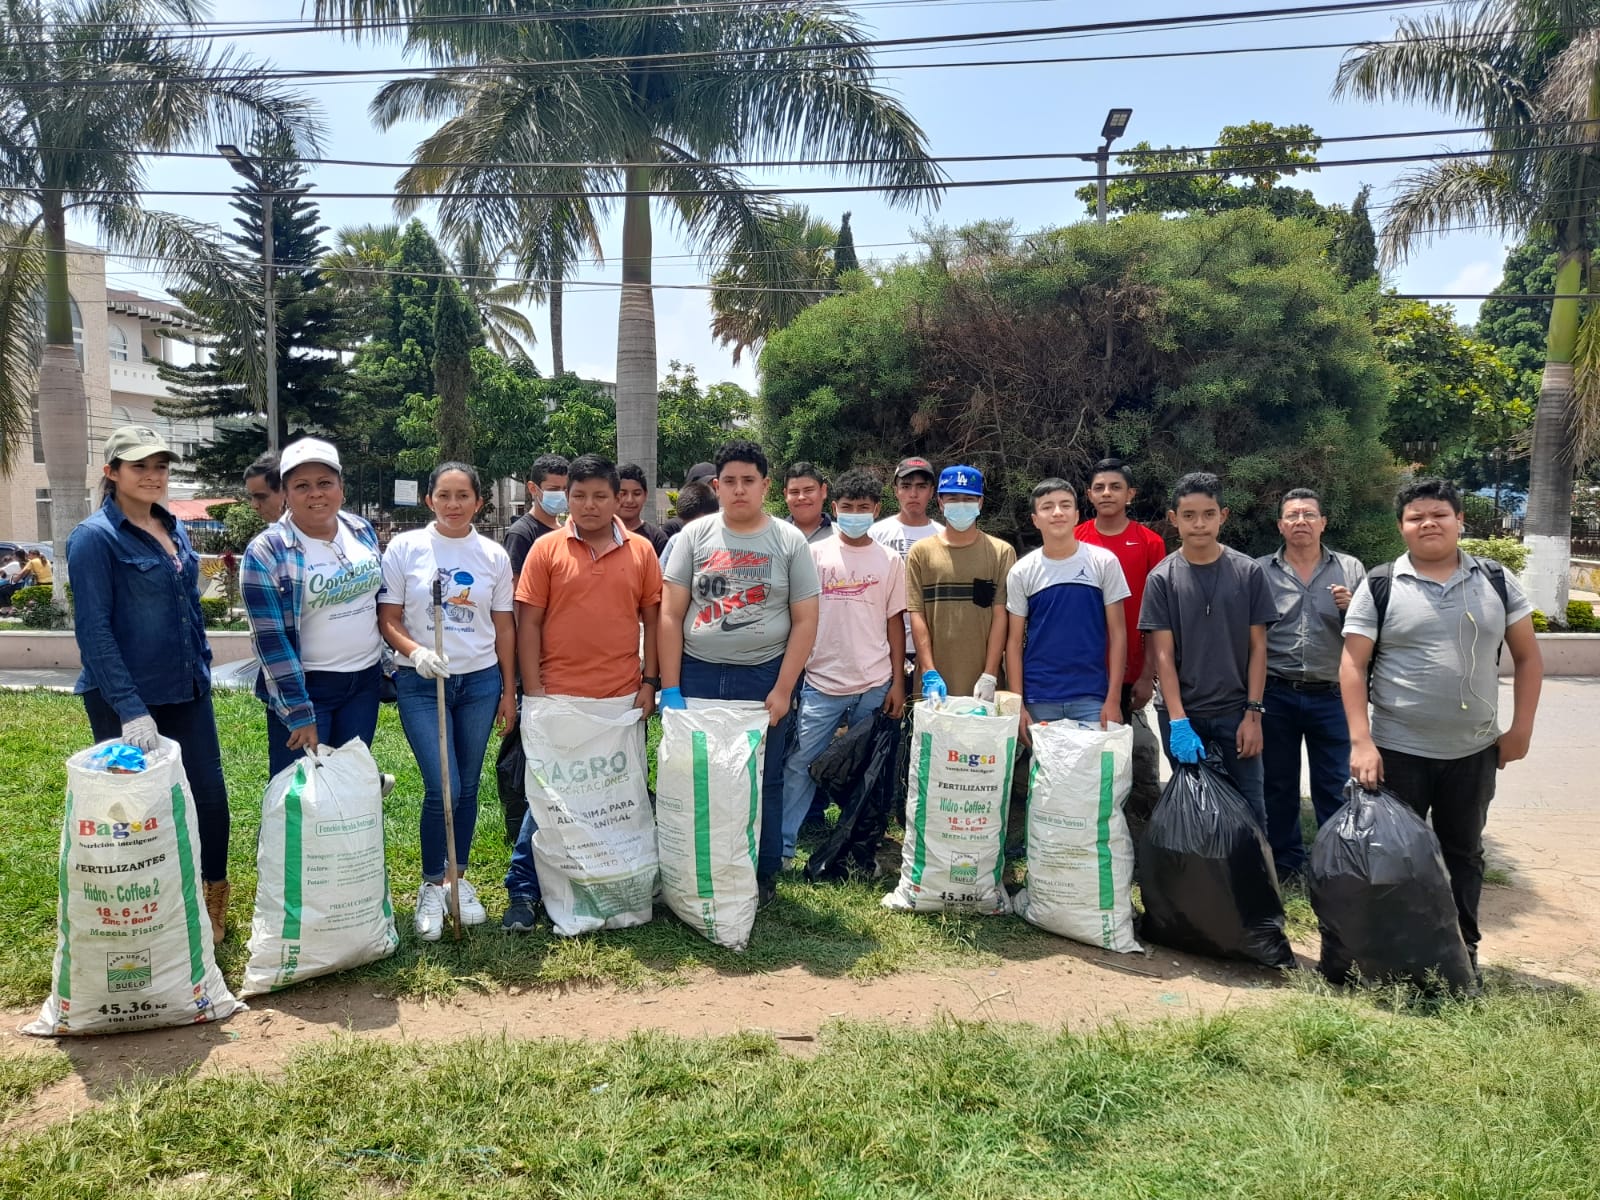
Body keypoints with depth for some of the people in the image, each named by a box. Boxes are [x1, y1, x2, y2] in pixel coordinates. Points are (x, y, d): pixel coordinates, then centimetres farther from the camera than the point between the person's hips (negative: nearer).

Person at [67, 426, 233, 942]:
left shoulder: (174, 528, 8)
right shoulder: (95, 537, -12)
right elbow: (93, 629, -17)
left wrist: (202, 669, 15)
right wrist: (130, 709, -22)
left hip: (187, 692, 6)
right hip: (127, 701, -6)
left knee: (210, 798, 8)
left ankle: (212, 909, 27)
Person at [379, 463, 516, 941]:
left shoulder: (494, 556, 4)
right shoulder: (405, 547, -2)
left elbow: (504, 627, 8)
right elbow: (388, 618, -2)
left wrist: (509, 691, 7)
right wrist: (415, 652, -21)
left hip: (480, 681, 3)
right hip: (421, 685, -2)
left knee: (467, 788, 10)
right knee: (443, 789, -8)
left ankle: (459, 879, 28)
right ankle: (431, 885, 14)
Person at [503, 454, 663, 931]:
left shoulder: (641, 551, 4)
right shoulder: (546, 549, 0)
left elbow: (653, 621, 8)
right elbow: (528, 623, -1)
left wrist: (649, 683, 1)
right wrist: (533, 690, -6)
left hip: (623, 700, 2)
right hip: (558, 699, -2)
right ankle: (523, 892, 18)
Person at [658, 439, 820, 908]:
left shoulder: (789, 541, 2)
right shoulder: (694, 536, 4)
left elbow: (805, 621, 0)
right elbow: (670, 615, 3)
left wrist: (782, 691, -7)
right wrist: (670, 688, -3)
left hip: (764, 676, -1)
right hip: (698, 675, 1)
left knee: (762, 783, 6)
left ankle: (763, 877, 22)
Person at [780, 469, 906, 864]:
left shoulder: (890, 561, 6)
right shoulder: (815, 554, 3)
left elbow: (895, 622, 7)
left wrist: (898, 682, 2)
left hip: (875, 686, 1)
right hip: (820, 682, -1)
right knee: (799, 765, -2)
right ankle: (781, 847, 7)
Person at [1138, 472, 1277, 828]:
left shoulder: (1249, 572, 1)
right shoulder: (1162, 578, -2)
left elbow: (1257, 647, 2)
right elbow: (1163, 654, -4)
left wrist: (1253, 714, -4)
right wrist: (1178, 721, -12)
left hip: (1235, 711, 0)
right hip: (1181, 713, 0)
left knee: (1250, 806, 2)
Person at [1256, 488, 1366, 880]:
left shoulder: (1350, 569, 5)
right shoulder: (1260, 571, 3)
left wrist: (1351, 608, -14)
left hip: (1331, 697, 0)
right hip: (1276, 696, 0)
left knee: (1333, 786, 6)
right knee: (1278, 783, 10)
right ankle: (1285, 861, 25)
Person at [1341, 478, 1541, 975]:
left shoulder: (1495, 581, 3)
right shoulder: (1380, 586, -5)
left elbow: (1527, 656, 8)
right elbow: (1353, 666, -8)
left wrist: (1521, 729, 2)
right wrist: (1361, 742, -16)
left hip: (1475, 751, 3)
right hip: (1399, 751, -2)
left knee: (1464, 852, 15)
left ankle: (1463, 949, 30)